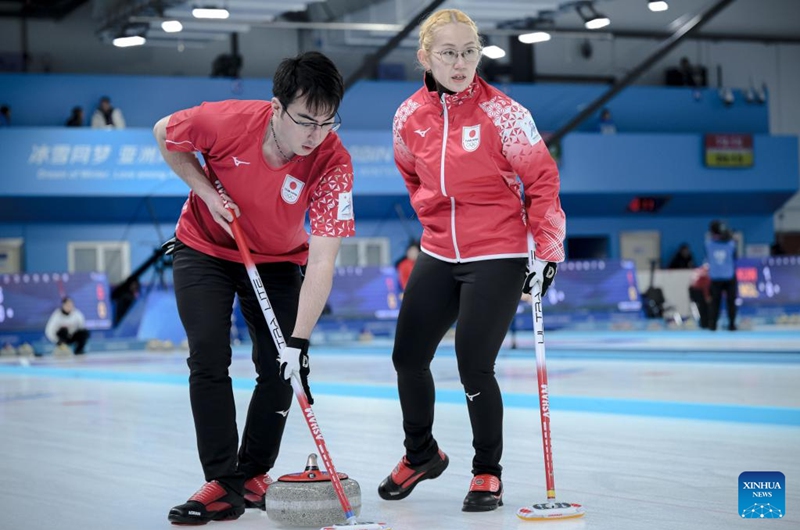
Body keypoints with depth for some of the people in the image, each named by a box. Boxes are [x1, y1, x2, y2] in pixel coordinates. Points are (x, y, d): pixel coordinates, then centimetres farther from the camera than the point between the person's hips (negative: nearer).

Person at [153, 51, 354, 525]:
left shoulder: (334, 162, -31)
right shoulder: (228, 121, -32)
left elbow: (321, 261, -34)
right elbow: (165, 134, -8)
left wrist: (299, 341, -39)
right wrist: (207, 191, -18)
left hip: (277, 260, 1)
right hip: (205, 248, -1)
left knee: (280, 368, -4)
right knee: (209, 357, -13)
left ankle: (254, 475, 17)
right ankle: (223, 484, -9)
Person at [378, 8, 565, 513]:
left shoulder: (502, 112, -15)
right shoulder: (410, 116, -2)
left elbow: (542, 178, -9)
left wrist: (548, 249, -10)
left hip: (498, 258, -5)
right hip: (438, 256, 5)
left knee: (474, 367, -9)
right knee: (408, 357, 9)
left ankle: (488, 472, 13)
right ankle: (421, 454, 35)